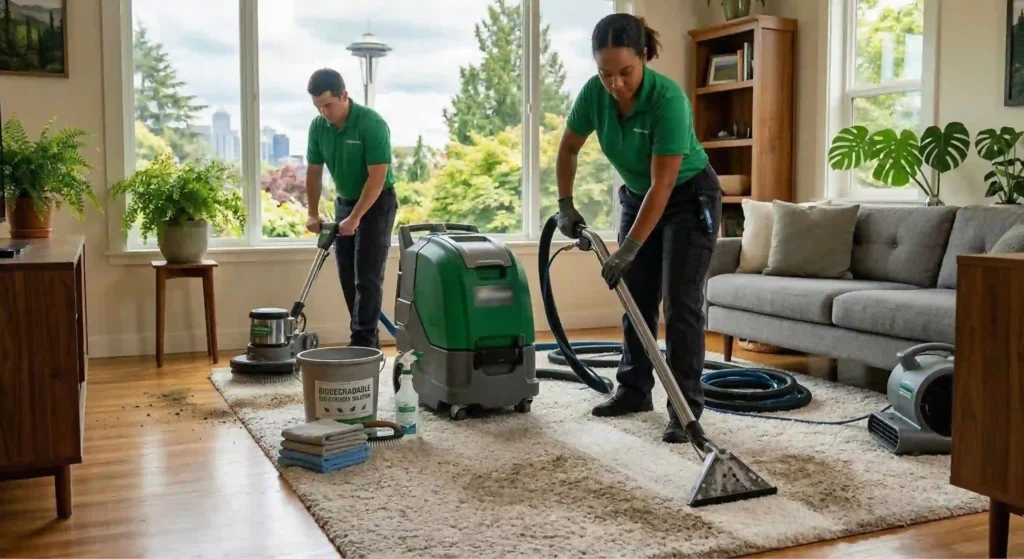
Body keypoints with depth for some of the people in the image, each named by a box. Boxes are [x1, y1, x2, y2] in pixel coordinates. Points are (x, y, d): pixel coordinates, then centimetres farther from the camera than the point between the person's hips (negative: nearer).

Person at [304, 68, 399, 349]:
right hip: (344, 202, 7)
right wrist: (313, 214, 0)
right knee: (348, 277, 6)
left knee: (367, 276, -10)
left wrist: (355, 218, -26)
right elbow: (314, 172, 6)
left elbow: (377, 176, -25)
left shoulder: (372, 123, -24)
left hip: (377, 203, -7)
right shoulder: (318, 126, -4)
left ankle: (365, 343, -6)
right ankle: (367, 338, 15)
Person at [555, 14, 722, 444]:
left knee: (680, 303, -11)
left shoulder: (668, 99, -33)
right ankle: (634, 390, 23)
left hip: (689, 199, -6)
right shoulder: (594, 93, -17)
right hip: (637, 197, 6)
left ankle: (686, 410, -5)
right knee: (636, 299, 9)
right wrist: (565, 206, -3)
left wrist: (628, 249, -32)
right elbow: (568, 150, 2)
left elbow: (662, 186, -32)